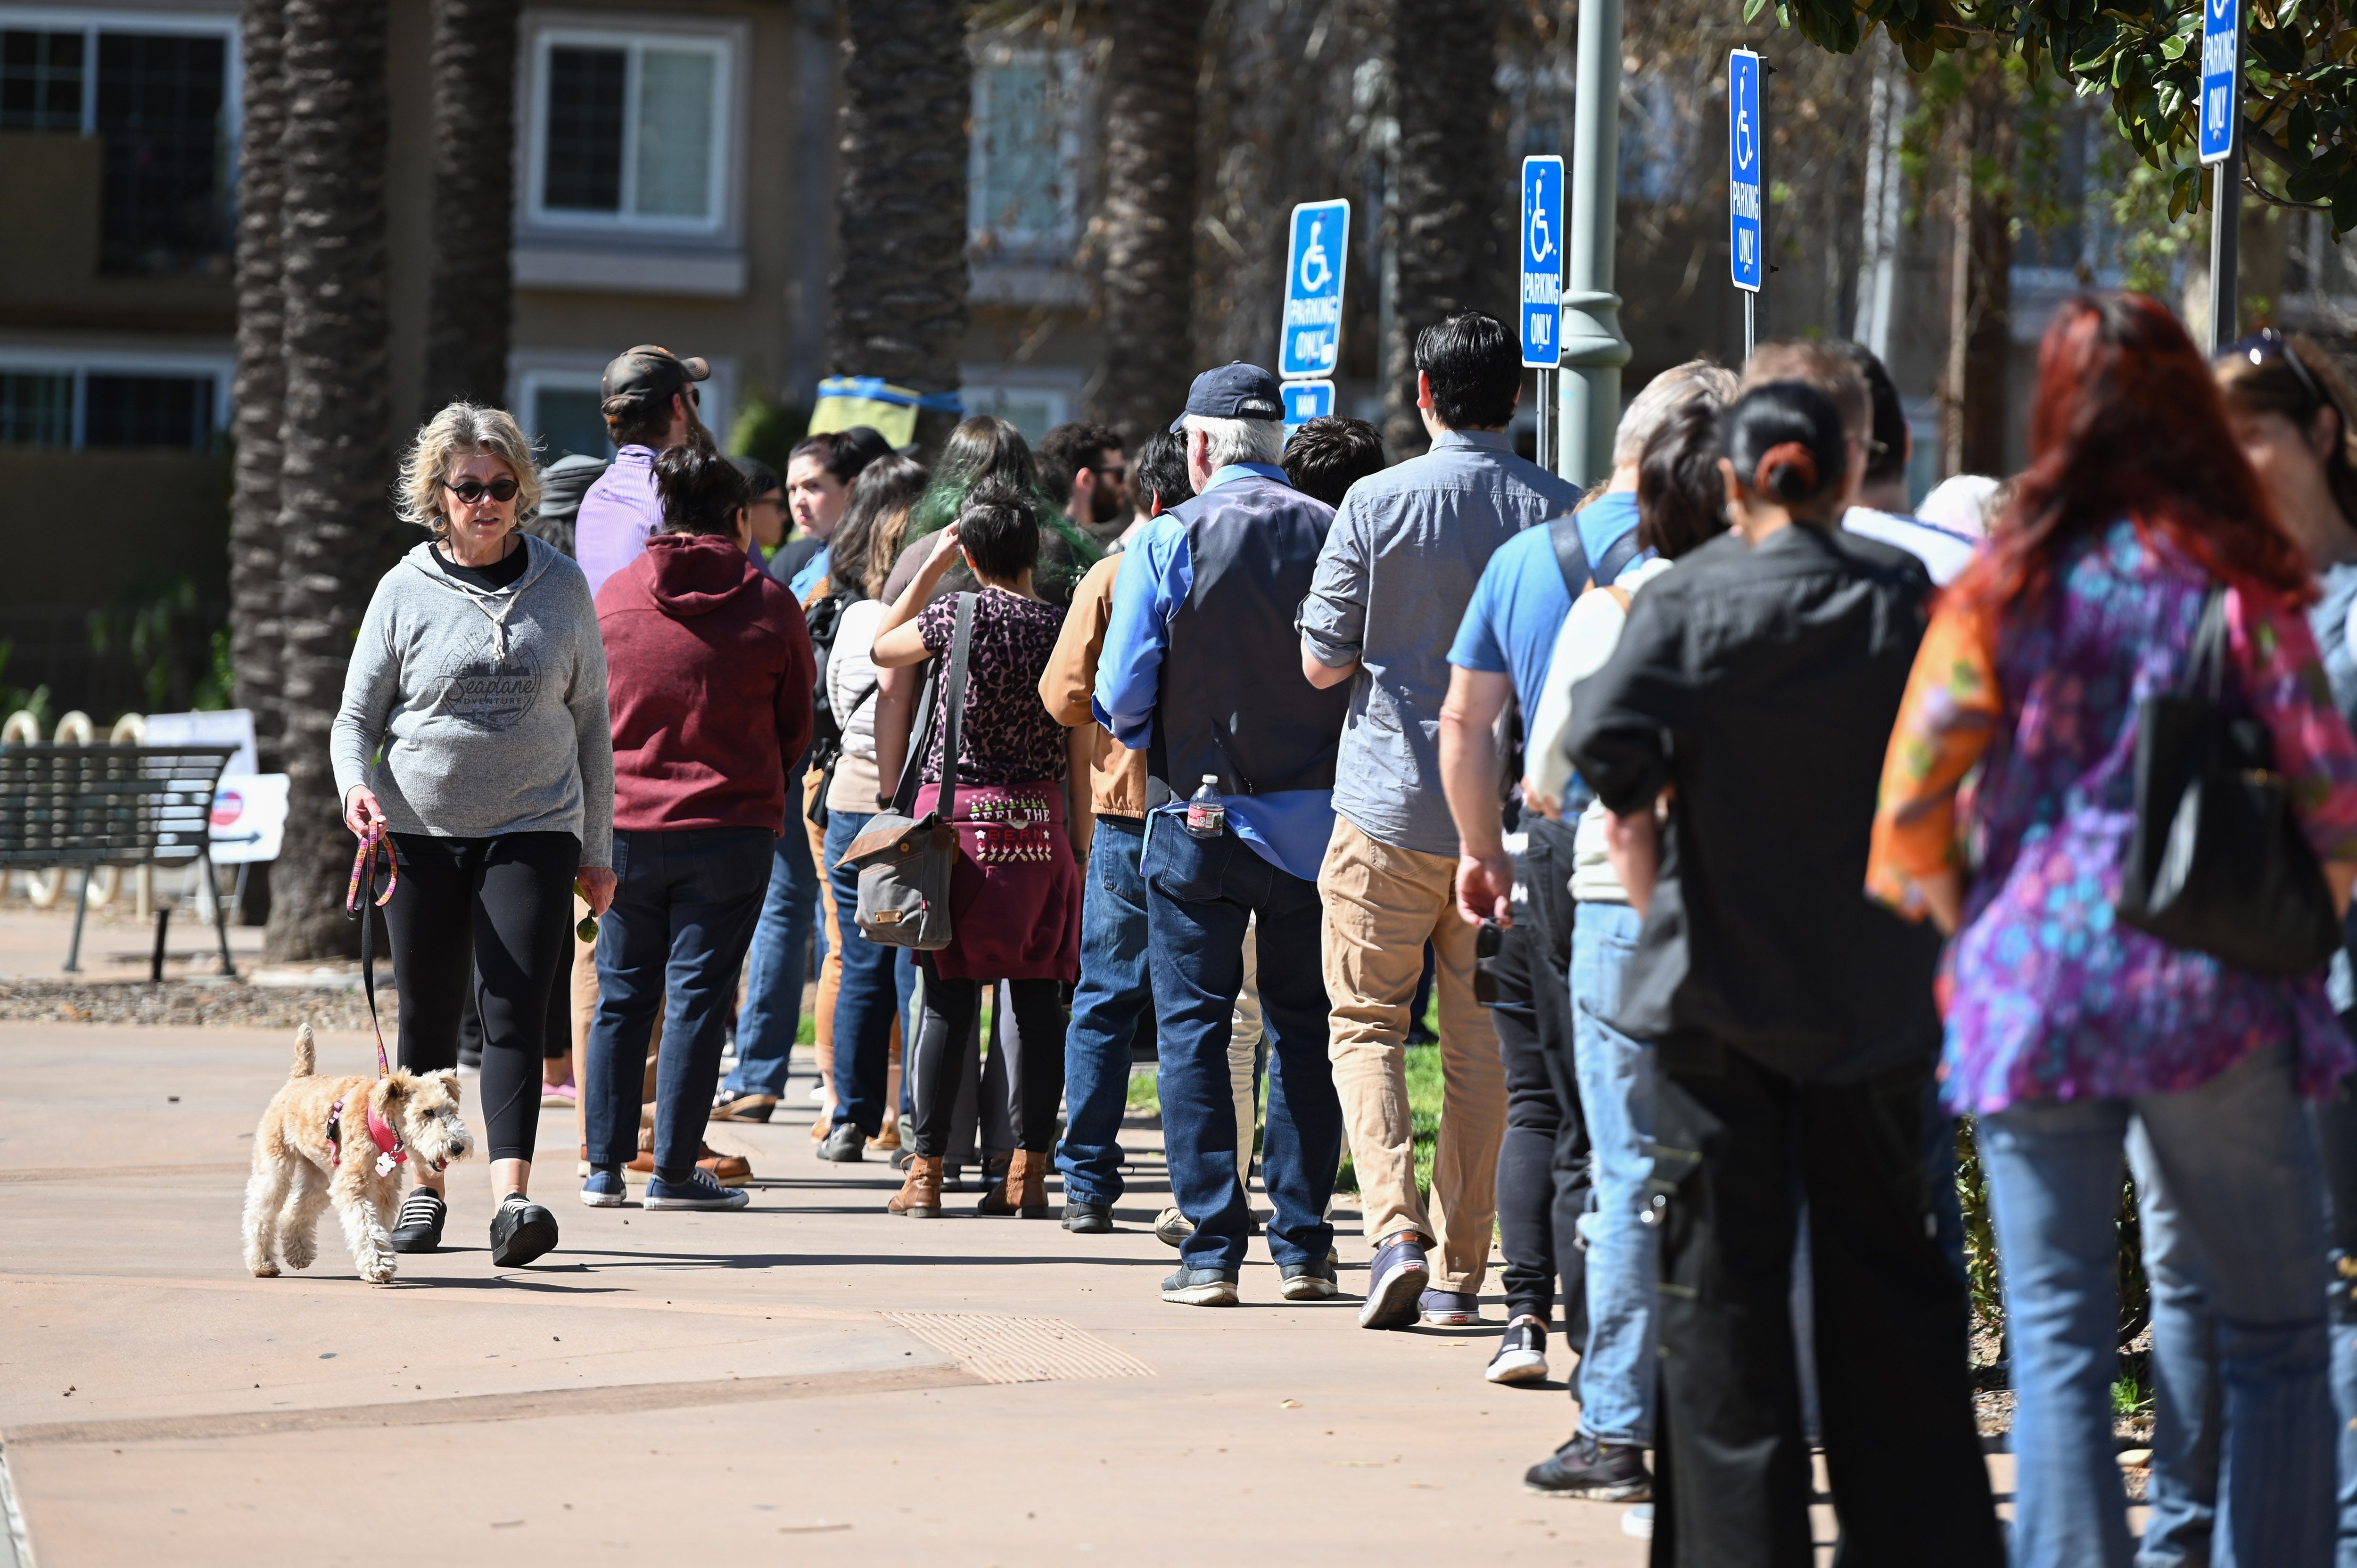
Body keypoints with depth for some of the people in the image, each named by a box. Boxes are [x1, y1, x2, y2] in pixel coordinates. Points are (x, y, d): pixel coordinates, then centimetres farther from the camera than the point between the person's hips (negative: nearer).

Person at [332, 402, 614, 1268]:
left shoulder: (560, 587, 5)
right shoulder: (406, 591, 3)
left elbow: (591, 721, 11)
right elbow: (357, 715, 7)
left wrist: (598, 851, 11)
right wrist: (356, 787, -15)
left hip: (534, 829, -1)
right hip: (421, 831, 1)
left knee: (514, 1010, -13)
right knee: (428, 1017, 9)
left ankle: (512, 1197, -23)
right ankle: (424, 1186, 24)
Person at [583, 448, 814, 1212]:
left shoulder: (612, 596, 1)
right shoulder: (768, 604, -5)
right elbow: (795, 727, 6)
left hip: (625, 824, 2)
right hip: (729, 826, -2)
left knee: (623, 995, 12)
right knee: (698, 996, 1)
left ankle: (605, 1167, 12)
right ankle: (674, 1170, 1)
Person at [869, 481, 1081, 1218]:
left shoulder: (960, 615, -7)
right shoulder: (1064, 628, -1)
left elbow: (882, 648, 12)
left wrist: (931, 567, 16)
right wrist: (1084, 850, 9)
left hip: (958, 818, -2)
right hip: (1039, 823, 2)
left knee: (948, 998, 1)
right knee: (1038, 999, 5)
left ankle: (926, 1175, 3)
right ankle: (1028, 1176, 5)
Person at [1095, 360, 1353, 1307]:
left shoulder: (1168, 543, -8)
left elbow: (1121, 698, -9)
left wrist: (1148, 737, 12)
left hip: (1200, 817, -3)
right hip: (1315, 816, 3)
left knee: (1193, 1026, 4)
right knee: (1303, 1027, 12)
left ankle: (1212, 1250, -1)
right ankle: (1303, 1246, 12)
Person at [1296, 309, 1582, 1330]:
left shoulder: (1377, 506, -8)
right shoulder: (1560, 511, -2)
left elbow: (1322, 664, -4)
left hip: (1392, 806, -2)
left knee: (1366, 1023, 6)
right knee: (1482, 1042, 10)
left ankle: (1396, 1234, -13)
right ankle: (1461, 1271, 11)